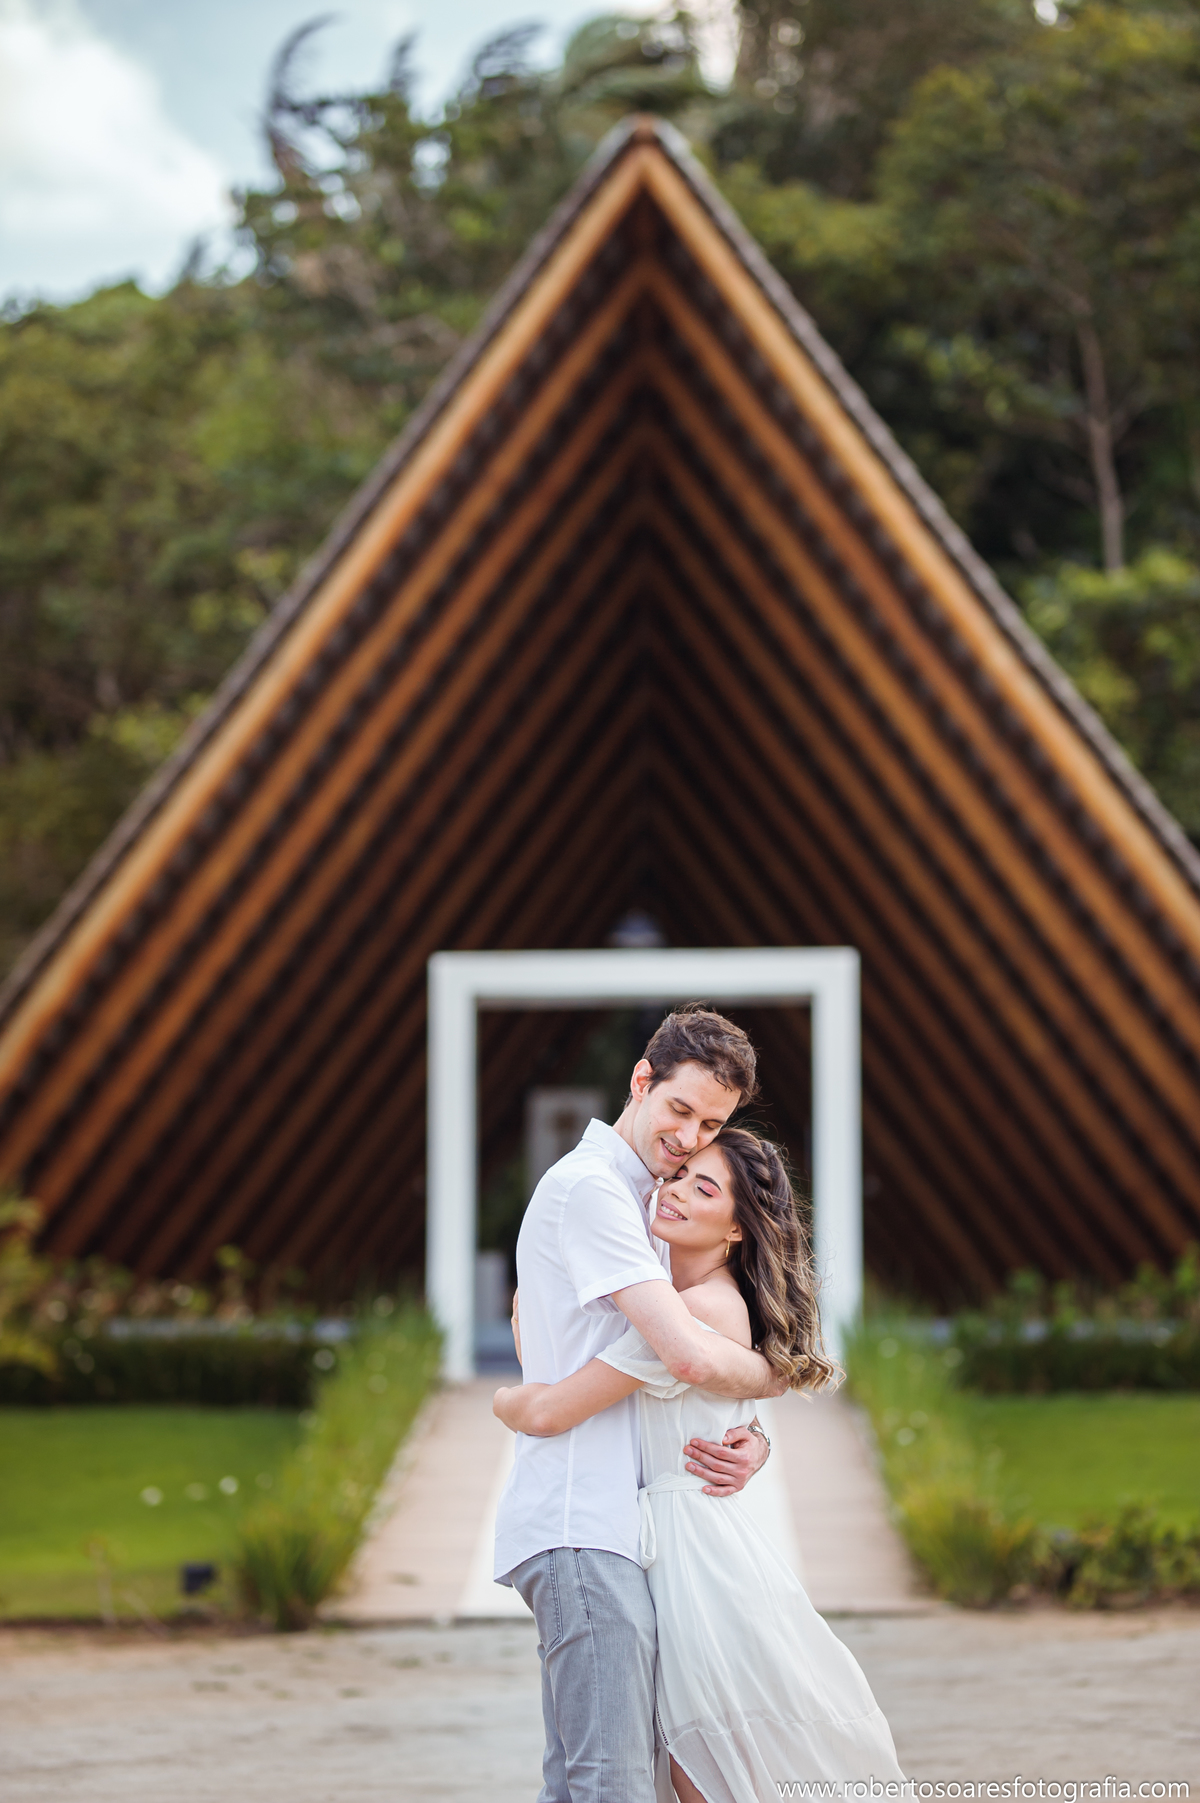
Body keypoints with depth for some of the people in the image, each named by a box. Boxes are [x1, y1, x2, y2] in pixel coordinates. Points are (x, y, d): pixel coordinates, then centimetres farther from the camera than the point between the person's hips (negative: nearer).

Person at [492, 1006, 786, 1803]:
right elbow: (694, 1356, -18)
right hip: (583, 1527, -10)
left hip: (609, 1522, 10)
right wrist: (780, 1373, 2)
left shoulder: (643, 1202, 23)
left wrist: (753, 1440, -1)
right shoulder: (587, 1186, -9)